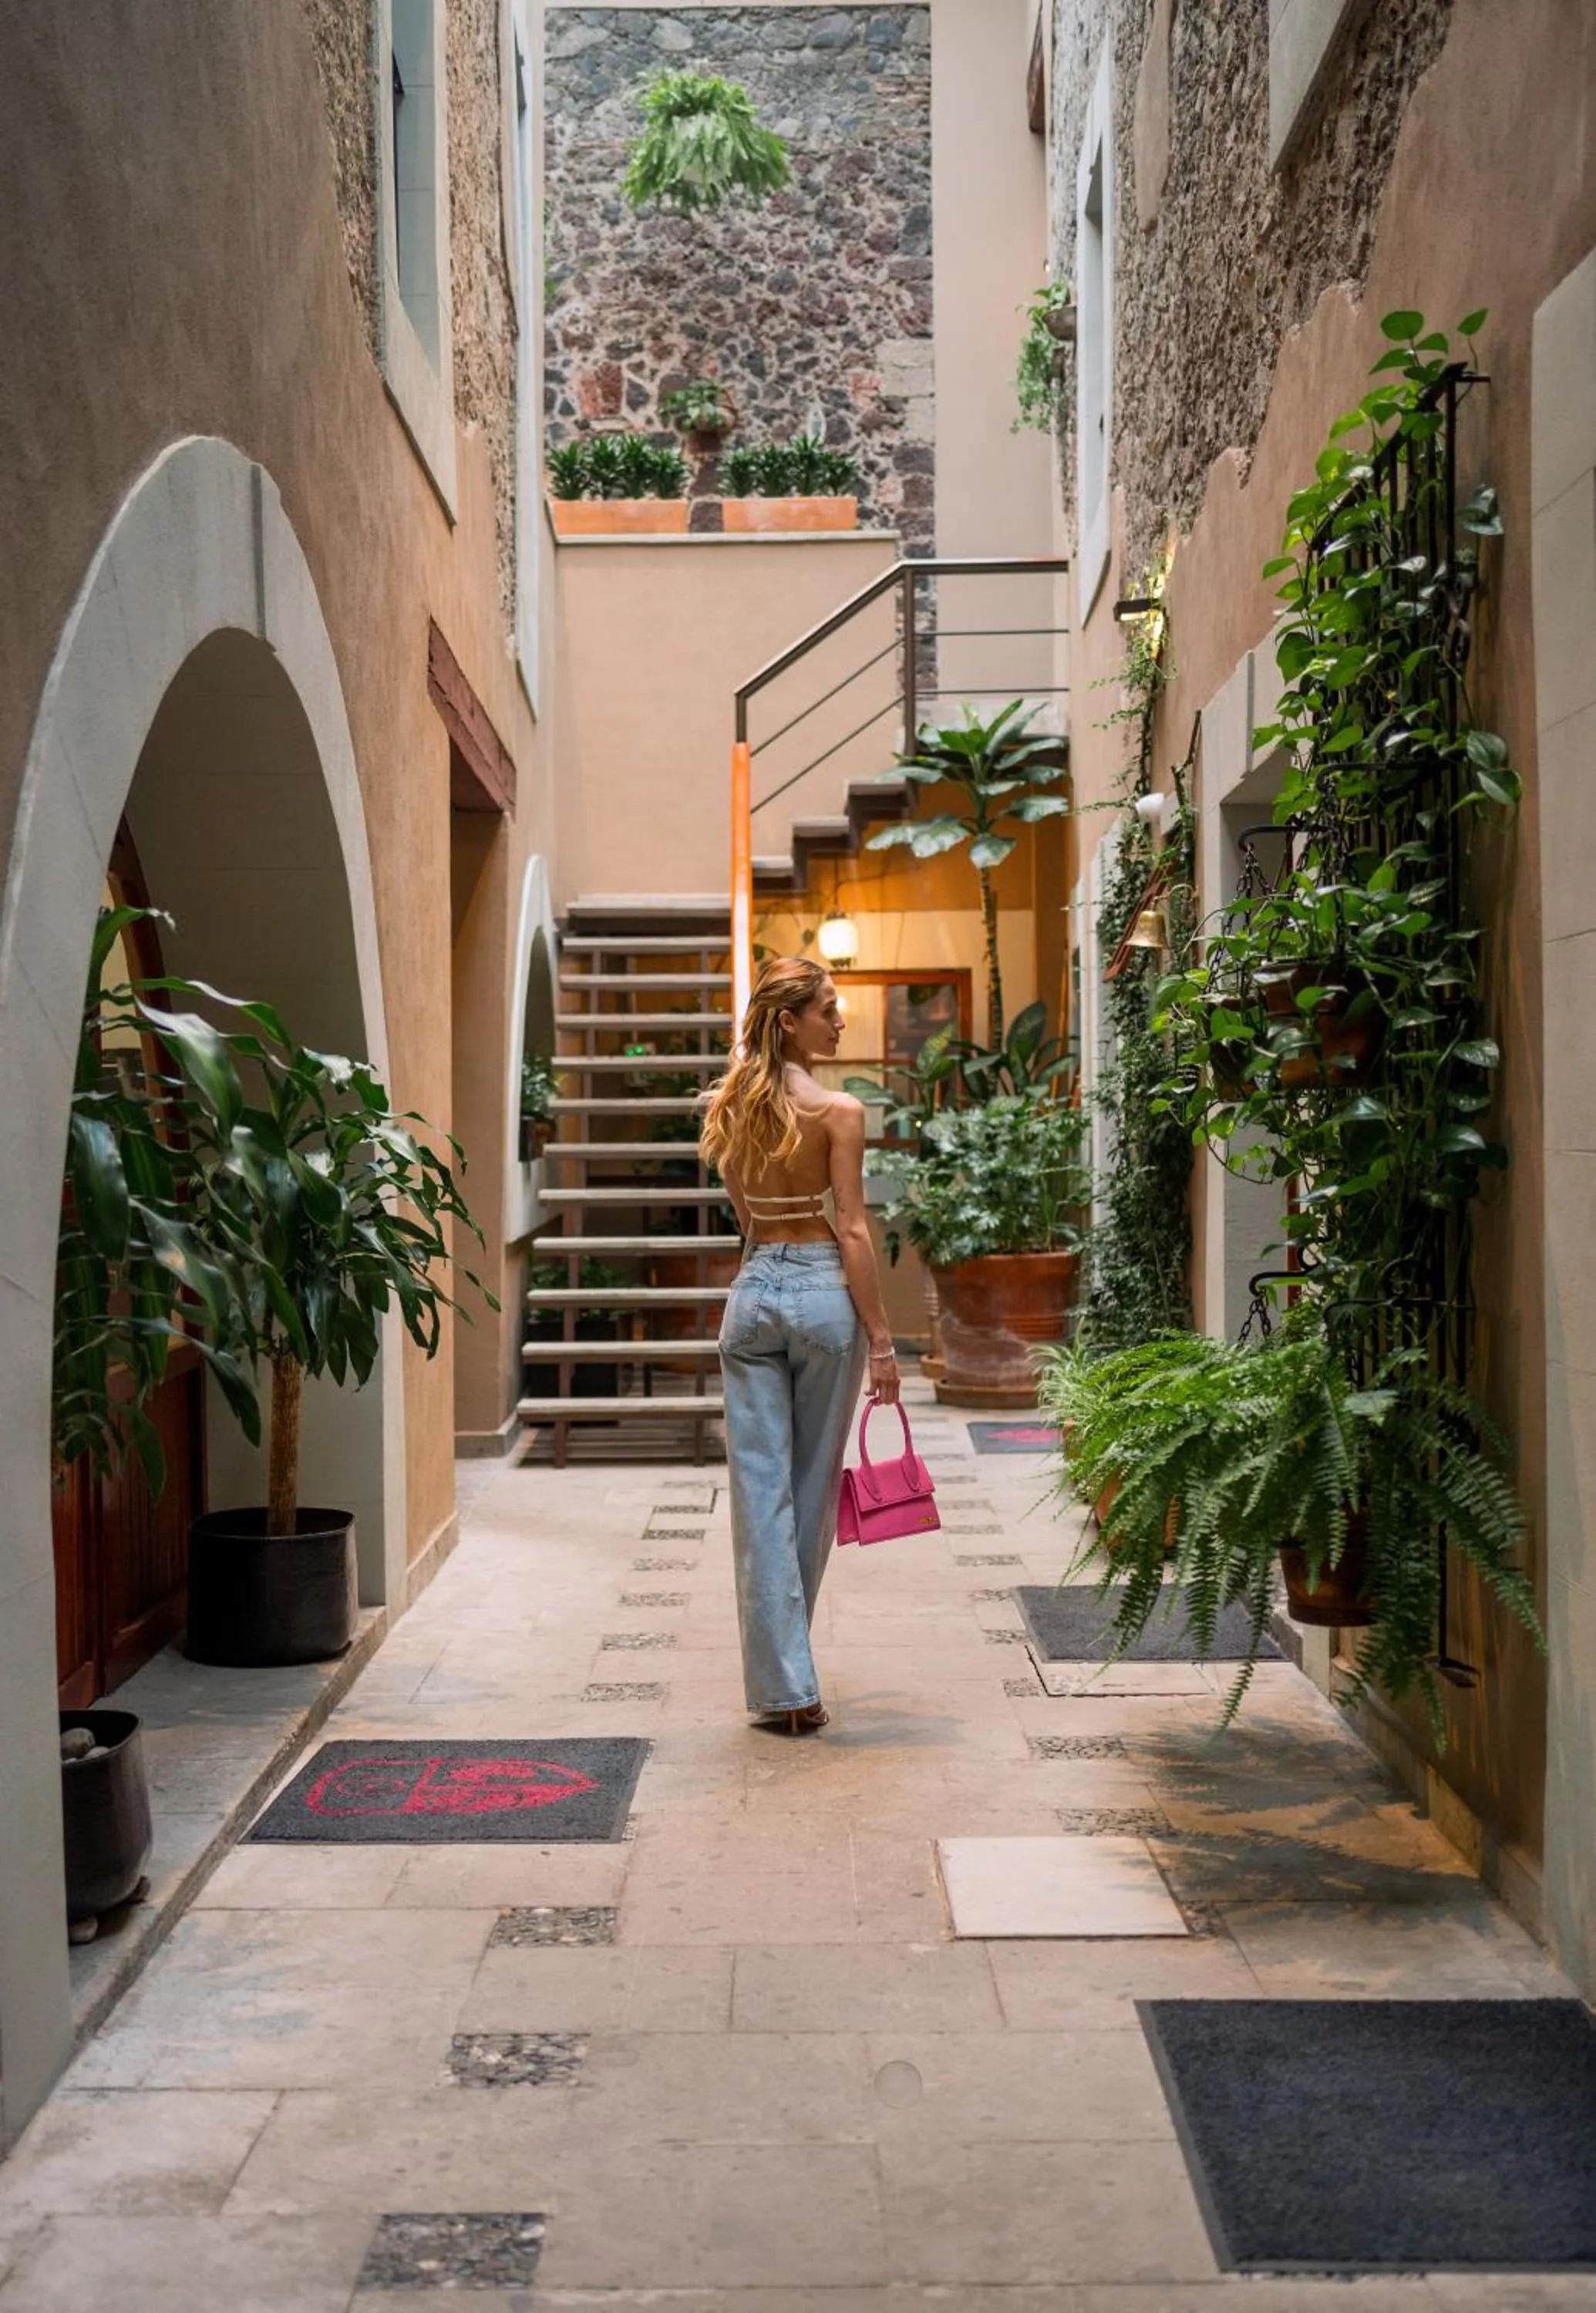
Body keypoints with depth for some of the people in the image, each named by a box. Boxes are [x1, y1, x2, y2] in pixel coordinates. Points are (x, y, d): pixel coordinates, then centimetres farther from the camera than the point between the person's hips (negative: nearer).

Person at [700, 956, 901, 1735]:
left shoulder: (730, 1109, 6)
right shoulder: (838, 1111, -10)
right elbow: (850, 1230, -12)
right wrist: (881, 1336, -9)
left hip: (754, 1291, 4)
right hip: (823, 1292, -3)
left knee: (760, 1489, 3)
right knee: (812, 1486, 12)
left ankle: (782, 1684, 2)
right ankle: (788, 1670, 27)